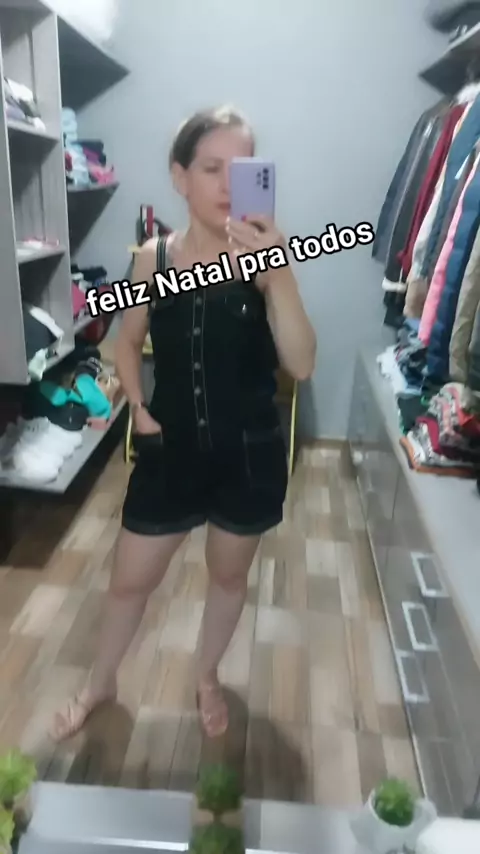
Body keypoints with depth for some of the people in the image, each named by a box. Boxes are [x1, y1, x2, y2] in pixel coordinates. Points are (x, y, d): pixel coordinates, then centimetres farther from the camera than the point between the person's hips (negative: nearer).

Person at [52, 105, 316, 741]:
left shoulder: (264, 258, -11)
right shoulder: (154, 257, -3)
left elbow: (302, 365, -22)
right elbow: (128, 342, 11)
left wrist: (280, 275, -33)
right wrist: (138, 407, -1)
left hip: (248, 456, -1)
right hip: (171, 451, 2)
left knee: (228, 574, 20)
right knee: (129, 581, 15)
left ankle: (206, 677, 50)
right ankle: (100, 685, 46)